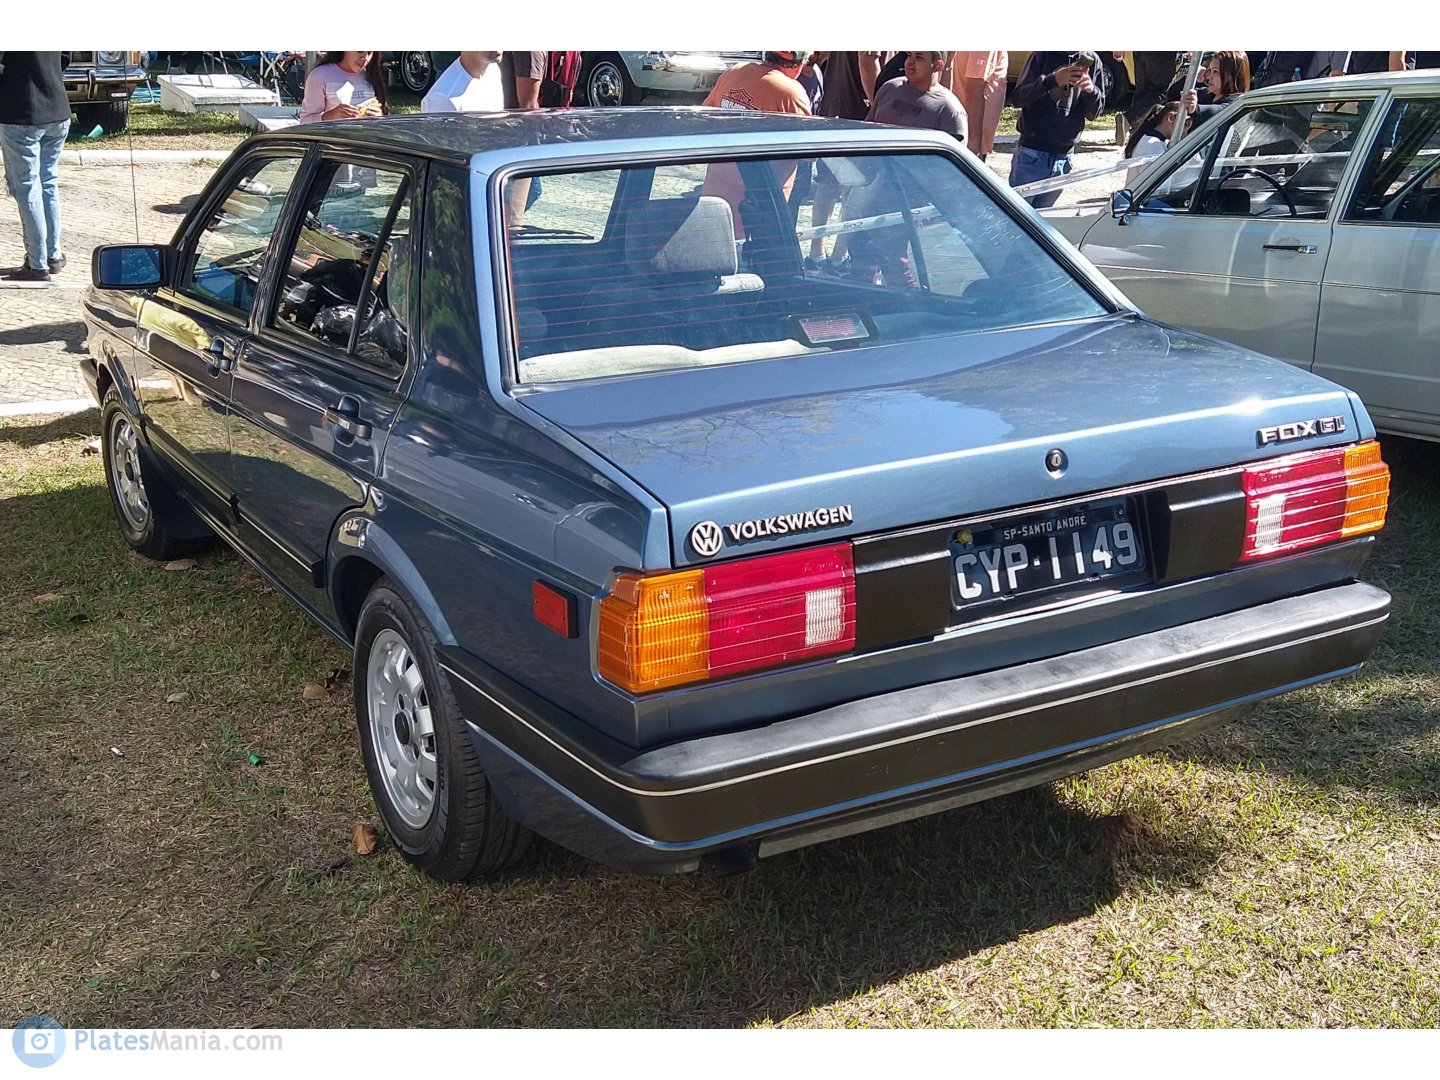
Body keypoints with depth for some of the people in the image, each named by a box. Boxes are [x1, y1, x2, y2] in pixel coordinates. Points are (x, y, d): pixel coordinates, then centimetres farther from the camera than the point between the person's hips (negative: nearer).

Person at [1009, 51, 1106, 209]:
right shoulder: (1043, 55, -3)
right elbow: (1019, 97, -10)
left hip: (1064, 158, 3)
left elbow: (1094, 113, 7)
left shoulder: (1092, 61, 6)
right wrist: (1052, 80, -26)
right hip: (1032, 153, -3)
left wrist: (1091, 90, -16)